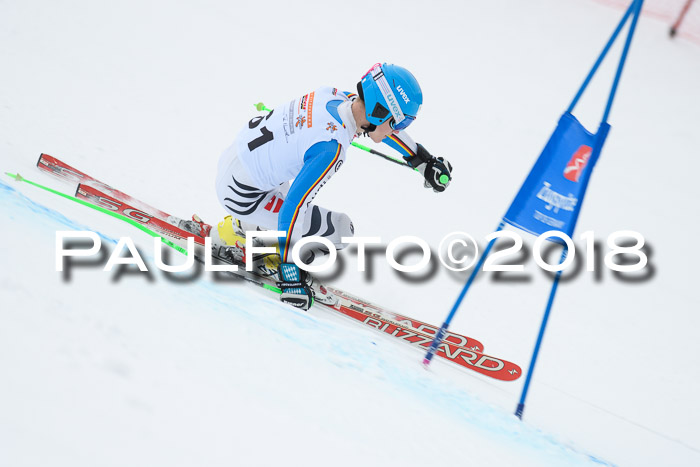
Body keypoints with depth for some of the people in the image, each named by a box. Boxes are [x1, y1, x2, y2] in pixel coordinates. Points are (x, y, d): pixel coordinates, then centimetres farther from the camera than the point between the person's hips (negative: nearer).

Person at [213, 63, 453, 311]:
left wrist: (423, 160, 19)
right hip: (240, 194, -9)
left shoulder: (338, 96, -8)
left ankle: (235, 229, 39)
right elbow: (292, 209, -31)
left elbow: (378, 120, 14)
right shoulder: (331, 148, -31)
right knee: (340, 229, -8)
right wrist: (291, 275, -24)